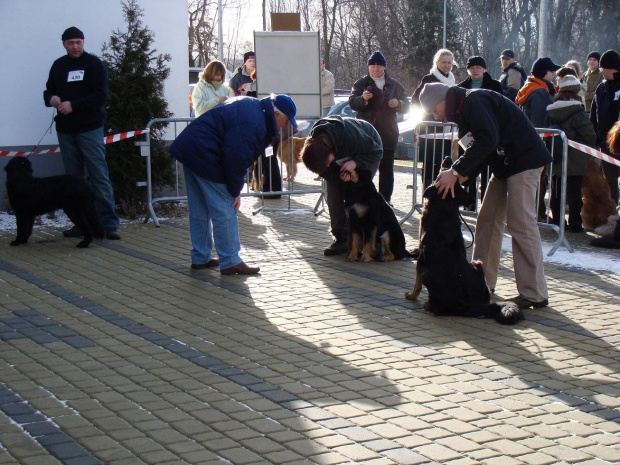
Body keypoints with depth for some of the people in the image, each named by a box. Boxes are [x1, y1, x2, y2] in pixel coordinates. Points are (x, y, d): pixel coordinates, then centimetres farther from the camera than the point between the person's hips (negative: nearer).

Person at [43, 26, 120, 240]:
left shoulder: (93, 64, -2)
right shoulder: (58, 65, 13)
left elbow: (101, 96, -10)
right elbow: (48, 92, 19)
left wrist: (73, 105, -17)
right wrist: (51, 99, -5)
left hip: (90, 128, -5)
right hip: (65, 130, 5)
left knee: (99, 176, -7)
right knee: (74, 178, 7)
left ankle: (109, 224, -8)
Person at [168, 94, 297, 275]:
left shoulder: (252, 106, 12)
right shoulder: (253, 124, -22)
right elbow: (236, 158, -23)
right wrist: (235, 191, -12)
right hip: (204, 156, -11)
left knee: (199, 211, 17)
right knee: (224, 212, -5)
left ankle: (200, 258, 26)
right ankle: (230, 262, 0)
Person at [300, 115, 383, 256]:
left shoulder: (350, 135, -44)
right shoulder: (313, 145, -28)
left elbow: (376, 152, -29)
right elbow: (325, 171, -14)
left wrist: (356, 162, -43)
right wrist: (340, 176, -34)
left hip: (367, 155, -5)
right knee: (333, 195, -8)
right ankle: (341, 239, -3)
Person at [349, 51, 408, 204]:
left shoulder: (395, 85, 12)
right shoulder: (361, 84, 4)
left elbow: (406, 107, 14)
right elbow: (352, 103, -7)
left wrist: (398, 103, -9)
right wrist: (363, 98, -28)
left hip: (388, 134, 2)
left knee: (387, 170, 4)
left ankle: (385, 200, 10)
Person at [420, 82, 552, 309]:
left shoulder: (474, 101, -17)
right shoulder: (461, 110, 14)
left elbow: (487, 140, -30)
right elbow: (479, 148, 11)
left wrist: (456, 171, -28)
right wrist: (463, 176, -7)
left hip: (524, 160, -11)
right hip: (503, 164, 11)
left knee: (520, 224, -11)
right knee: (488, 220, 10)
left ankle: (534, 295, -9)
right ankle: (483, 281, 17)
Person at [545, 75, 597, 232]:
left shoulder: (551, 111, 3)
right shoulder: (577, 112, -15)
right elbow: (590, 135, -15)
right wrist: (592, 147, 5)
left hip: (556, 160, 5)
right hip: (575, 160, -5)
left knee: (557, 192, 13)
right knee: (574, 192, 1)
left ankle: (557, 221, 18)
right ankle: (575, 224, 3)